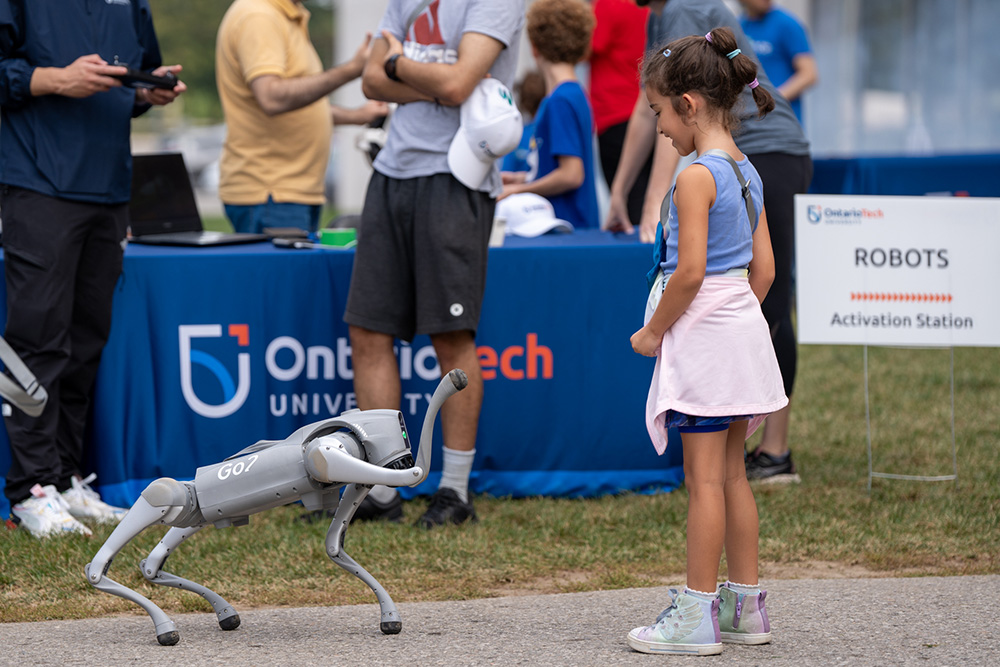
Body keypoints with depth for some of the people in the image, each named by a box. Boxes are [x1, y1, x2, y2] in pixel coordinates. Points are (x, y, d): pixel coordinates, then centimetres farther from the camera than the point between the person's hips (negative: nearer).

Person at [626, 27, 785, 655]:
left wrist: (653, 332, -10)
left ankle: (697, 617, -1)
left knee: (704, 478, -4)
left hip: (702, 334, -9)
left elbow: (690, 271, -22)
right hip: (743, 326, 9)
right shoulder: (747, 173, 10)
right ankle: (746, 607, 20)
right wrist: (737, 321, 19)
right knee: (732, 473, 15)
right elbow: (764, 268, 12)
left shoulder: (697, 176, -17)